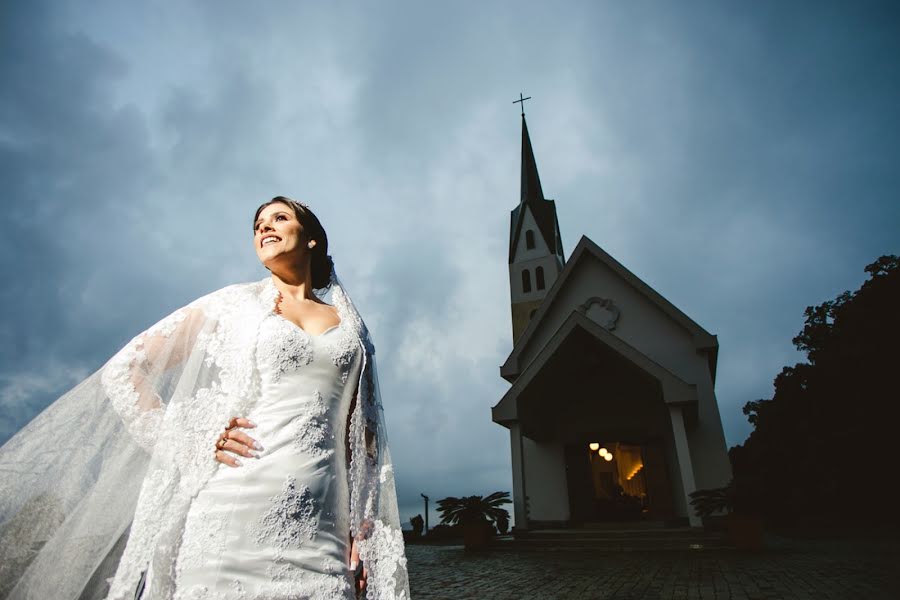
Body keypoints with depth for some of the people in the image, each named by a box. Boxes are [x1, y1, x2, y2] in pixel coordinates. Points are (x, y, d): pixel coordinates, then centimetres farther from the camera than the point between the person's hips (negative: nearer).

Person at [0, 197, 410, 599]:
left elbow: (360, 436, 12)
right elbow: (123, 371, 7)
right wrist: (192, 445, -4)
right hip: (236, 509, -2)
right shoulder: (234, 303, 8)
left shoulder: (350, 326, 14)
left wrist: (363, 532, 5)